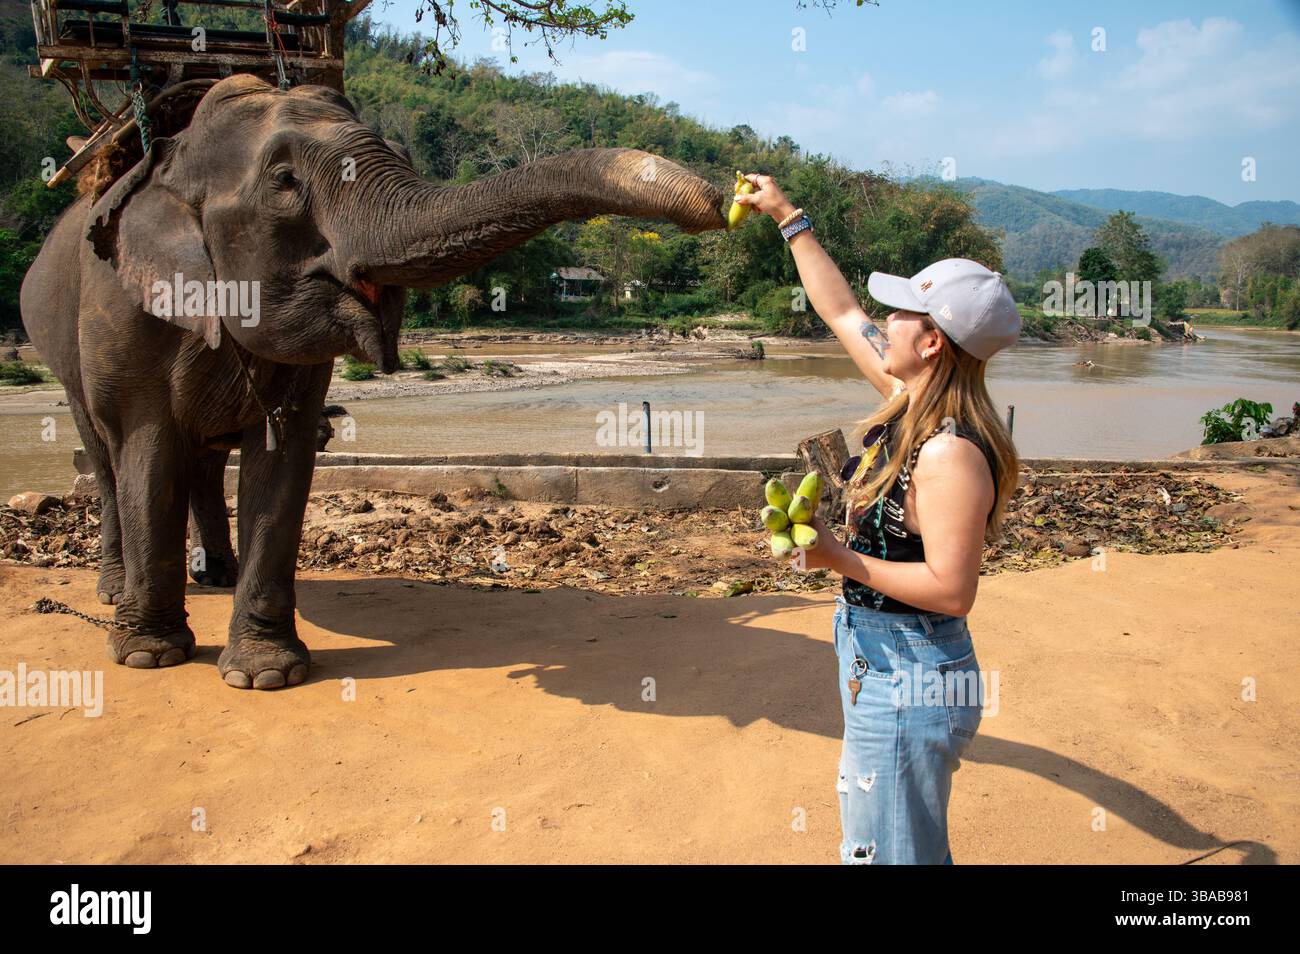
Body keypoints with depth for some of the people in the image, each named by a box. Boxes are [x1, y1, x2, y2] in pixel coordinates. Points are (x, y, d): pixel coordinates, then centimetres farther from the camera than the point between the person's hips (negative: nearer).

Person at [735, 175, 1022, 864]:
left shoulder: (951, 452, -26)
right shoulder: (909, 401, 0)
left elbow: (951, 592, -28)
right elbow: (839, 311, 12)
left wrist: (839, 559, -22)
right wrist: (788, 217, 17)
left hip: (907, 682, -10)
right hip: (879, 665, 10)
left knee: (887, 851, 4)